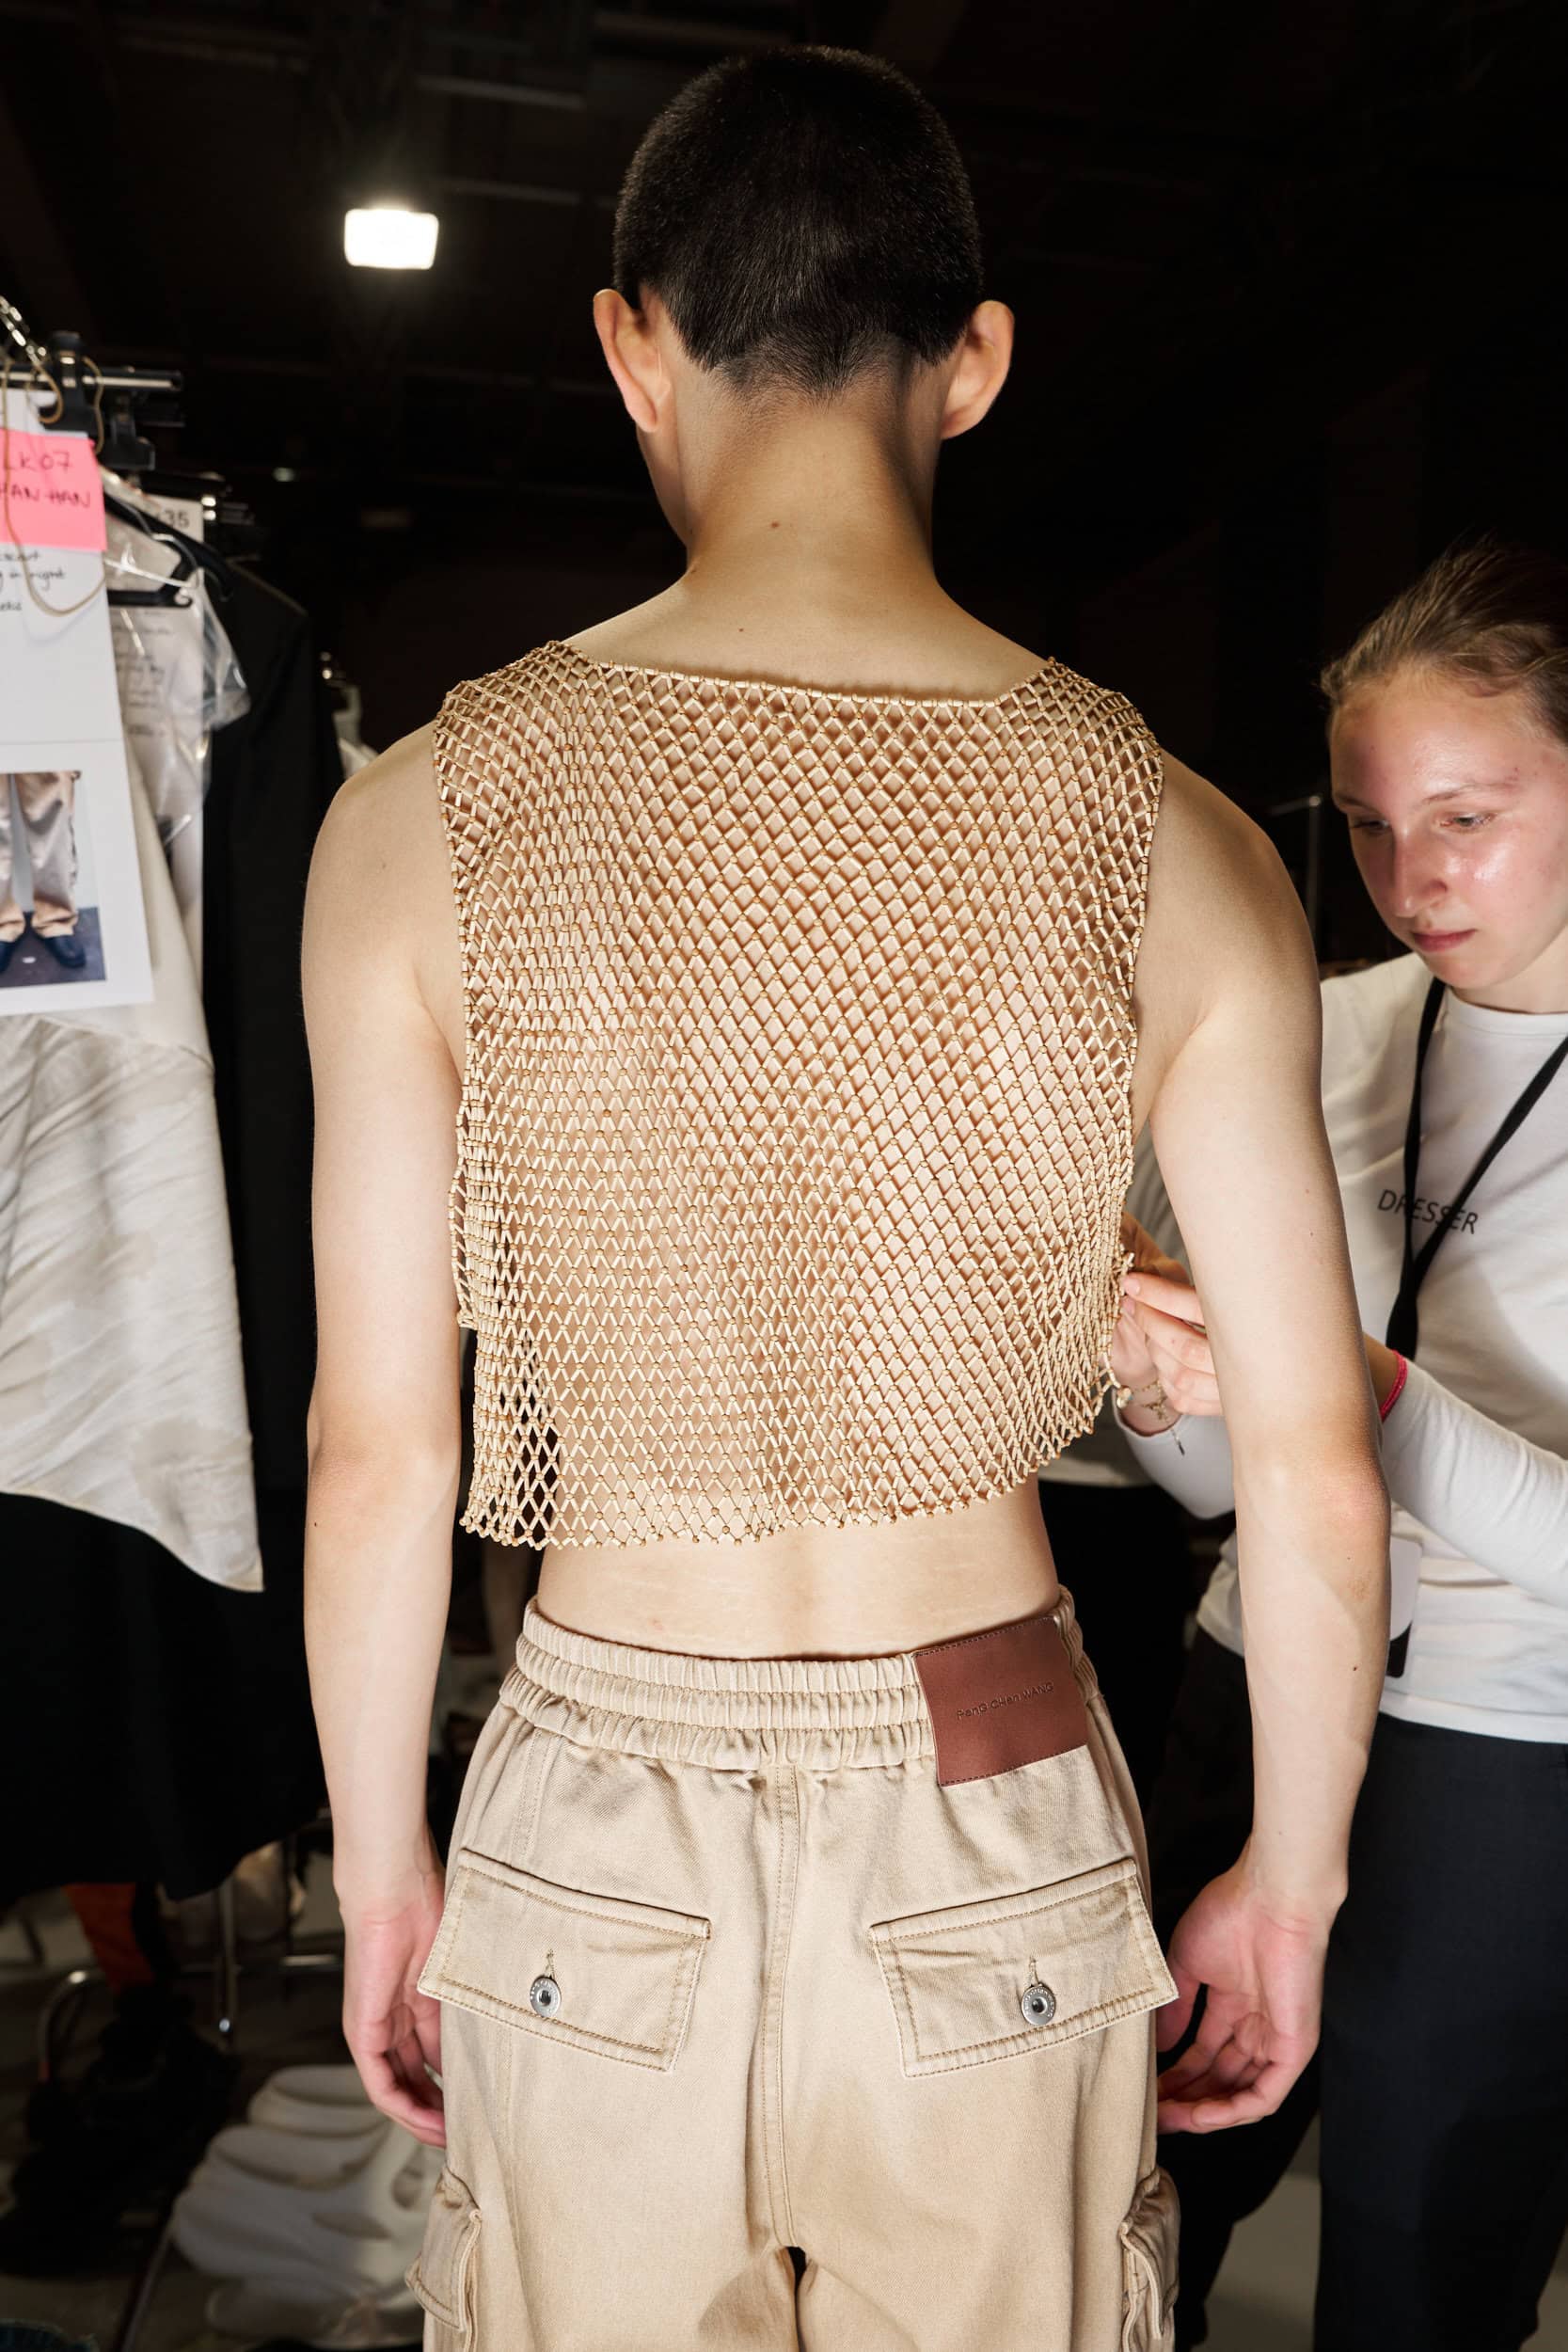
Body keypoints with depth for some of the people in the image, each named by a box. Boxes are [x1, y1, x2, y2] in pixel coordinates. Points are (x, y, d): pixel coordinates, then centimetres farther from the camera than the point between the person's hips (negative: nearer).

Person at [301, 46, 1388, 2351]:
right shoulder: (1177, 850, -10)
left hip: (594, 1837, 0)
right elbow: (1316, 1467, -6)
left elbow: (376, 1454, -8)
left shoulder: (425, 819, -12)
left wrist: (380, 1871, 7)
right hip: (1001, 1825, 1)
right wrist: (1293, 1883, 9)